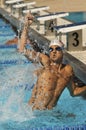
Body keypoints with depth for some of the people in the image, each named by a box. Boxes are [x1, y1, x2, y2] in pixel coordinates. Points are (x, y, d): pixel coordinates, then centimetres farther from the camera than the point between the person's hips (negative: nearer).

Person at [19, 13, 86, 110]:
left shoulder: (68, 70, 8)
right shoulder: (45, 61, -4)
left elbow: (74, 92, 22)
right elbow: (22, 50, -10)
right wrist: (26, 26, -11)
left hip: (50, 112, 5)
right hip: (34, 110, -4)